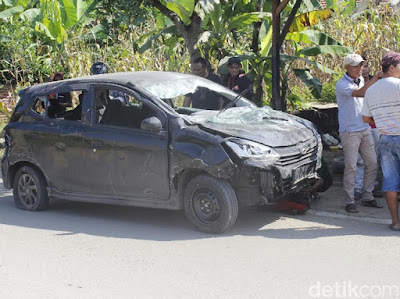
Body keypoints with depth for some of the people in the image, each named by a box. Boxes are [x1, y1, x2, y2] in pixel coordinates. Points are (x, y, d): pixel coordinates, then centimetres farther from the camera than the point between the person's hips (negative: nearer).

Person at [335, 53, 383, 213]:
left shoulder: (361, 80, 12)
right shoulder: (341, 84, -12)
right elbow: (359, 93, -28)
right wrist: (376, 77, -27)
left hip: (365, 129, 7)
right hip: (349, 131, -7)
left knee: (372, 163, 7)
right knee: (351, 167, -5)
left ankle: (367, 197, 18)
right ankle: (349, 201, 3)